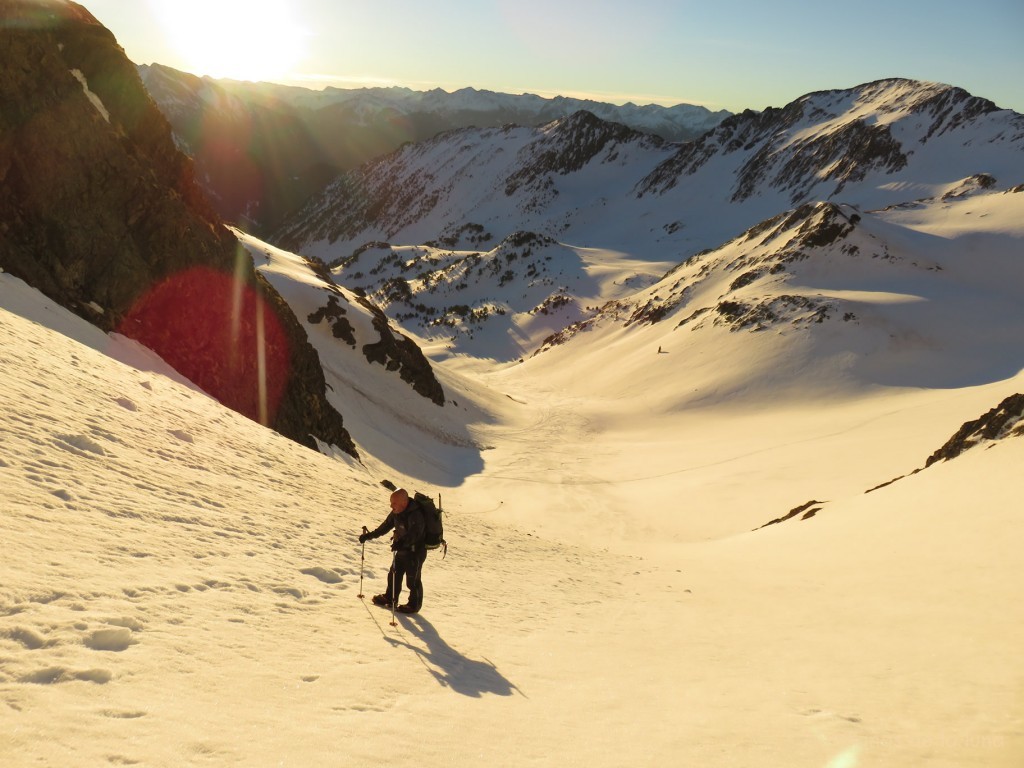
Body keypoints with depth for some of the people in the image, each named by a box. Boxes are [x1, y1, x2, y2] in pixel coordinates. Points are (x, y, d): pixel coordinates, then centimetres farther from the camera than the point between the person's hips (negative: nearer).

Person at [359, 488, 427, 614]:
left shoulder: (415, 515, -30)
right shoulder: (397, 512, -3)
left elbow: (413, 534, -42)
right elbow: (386, 525, 11)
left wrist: (402, 543, -58)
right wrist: (369, 535, 12)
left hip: (415, 552, -9)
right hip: (402, 550, 9)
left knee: (412, 579, 4)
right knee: (394, 574, 20)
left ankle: (414, 605, 22)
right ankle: (390, 598, 39)